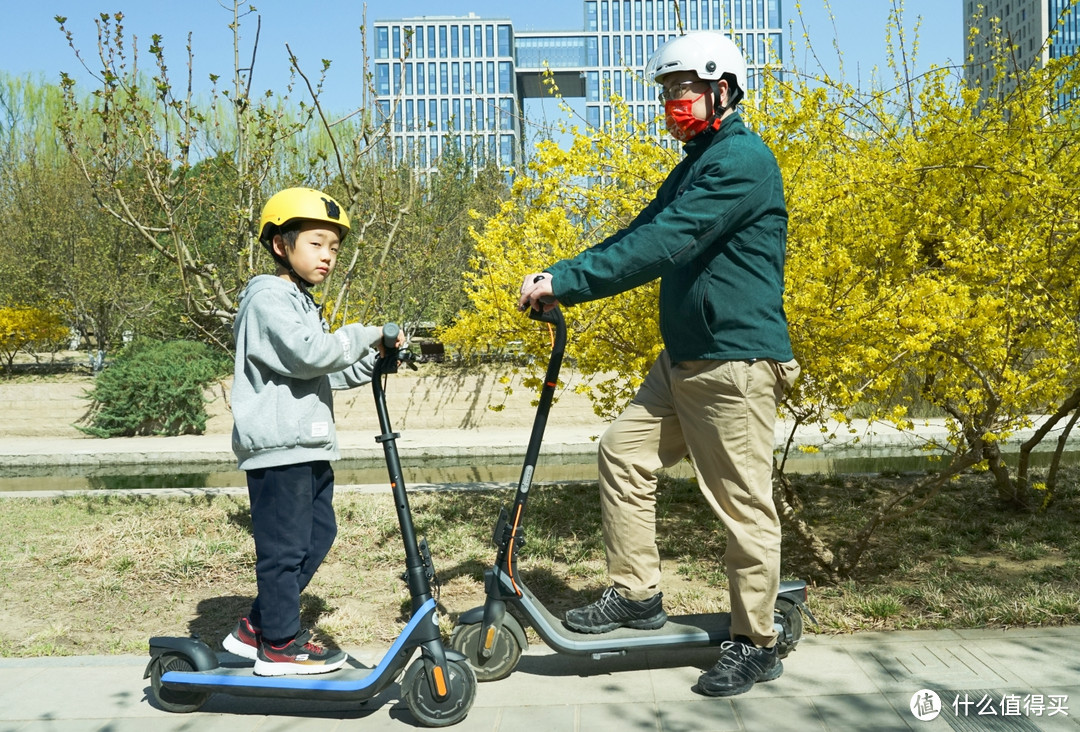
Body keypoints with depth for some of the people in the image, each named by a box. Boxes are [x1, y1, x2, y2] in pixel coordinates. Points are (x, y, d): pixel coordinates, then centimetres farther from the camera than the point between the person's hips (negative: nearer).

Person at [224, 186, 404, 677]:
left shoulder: (301, 302, 22)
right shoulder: (269, 298, -11)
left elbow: (326, 374, 24)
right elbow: (309, 354, -26)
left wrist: (374, 362, 11)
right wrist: (367, 335, -15)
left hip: (305, 445, 11)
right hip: (278, 446, -11)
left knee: (318, 534, 15)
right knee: (285, 546, -2)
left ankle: (256, 627, 25)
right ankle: (280, 645, 12)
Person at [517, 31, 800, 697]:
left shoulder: (742, 159, -15)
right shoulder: (699, 163, 18)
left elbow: (664, 243, -25)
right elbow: (642, 233, 13)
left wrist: (566, 281, -24)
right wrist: (559, 278, 1)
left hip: (737, 361, -10)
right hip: (683, 357, 10)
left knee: (743, 503, -1)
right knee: (624, 452, 7)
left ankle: (757, 644, 16)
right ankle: (636, 594, 19)